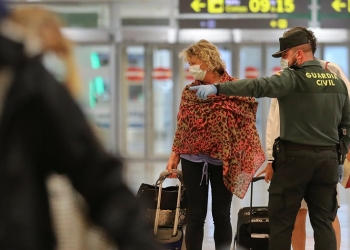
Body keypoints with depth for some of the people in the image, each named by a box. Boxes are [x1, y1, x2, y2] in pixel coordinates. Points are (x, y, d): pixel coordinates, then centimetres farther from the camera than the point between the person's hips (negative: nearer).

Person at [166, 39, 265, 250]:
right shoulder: (190, 91, 5)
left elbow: (246, 125, -4)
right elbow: (182, 126, 11)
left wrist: (236, 159, -8)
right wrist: (175, 154, 5)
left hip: (222, 160, -2)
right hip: (193, 159, 3)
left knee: (221, 215, 5)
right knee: (195, 215, 3)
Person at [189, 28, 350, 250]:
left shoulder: (294, 79, -11)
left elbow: (258, 86, -26)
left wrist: (217, 88, -33)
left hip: (296, 157, -6)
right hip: (328, 158, 6)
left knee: (281, 220, 4)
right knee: (323, 221, 8)